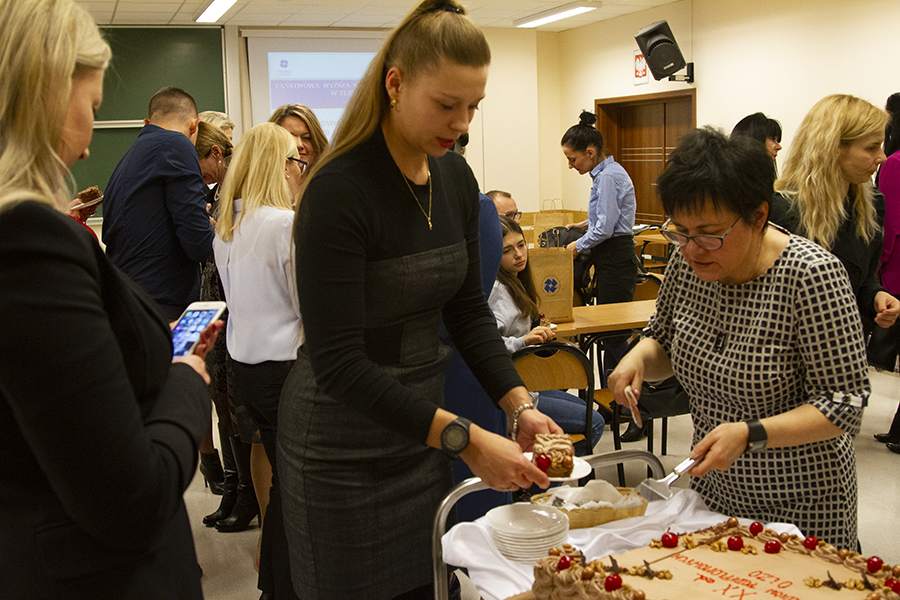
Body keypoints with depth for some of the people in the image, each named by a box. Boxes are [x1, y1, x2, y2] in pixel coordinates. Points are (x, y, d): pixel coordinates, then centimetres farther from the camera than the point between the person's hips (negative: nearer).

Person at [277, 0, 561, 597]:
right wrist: (463, 438, -29)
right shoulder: (339, 190, -23)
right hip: (345, 445, -6)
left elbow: (469, 308, 7)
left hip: (421, 425, 7)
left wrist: (520, 405, -6)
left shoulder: (457, 178, 0)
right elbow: (337, 362, -26)